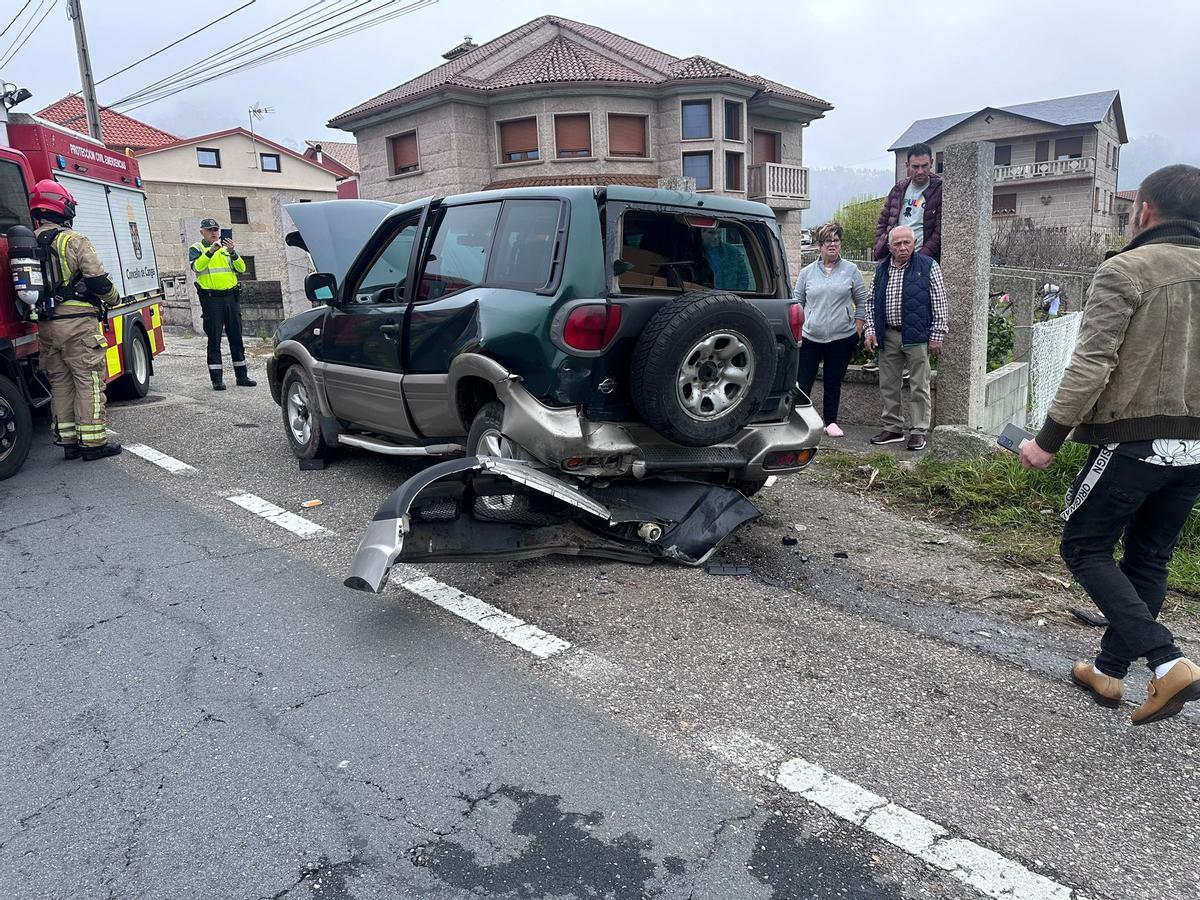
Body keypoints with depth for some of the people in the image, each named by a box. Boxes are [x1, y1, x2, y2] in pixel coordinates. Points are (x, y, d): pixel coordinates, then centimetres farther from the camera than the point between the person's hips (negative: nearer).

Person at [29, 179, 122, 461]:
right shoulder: (74, 241, -9)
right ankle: (93, 441, -3)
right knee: (89, 380, -3)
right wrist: (113, 298, 7)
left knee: (60, 382, 12)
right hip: (77, 323, -7)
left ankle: (68, 440, 15)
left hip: (46, 326, 7)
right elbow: (98, 280, -11)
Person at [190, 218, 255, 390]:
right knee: (214, 340, -2)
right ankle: (217, 379, 2)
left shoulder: (226, 248, 16)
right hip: (211, 299, -4)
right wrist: (211, 251, -24)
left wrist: (233, 252, -14)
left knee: (236, 338, 8)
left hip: (231, 296, 4)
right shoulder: (196, 248, 5)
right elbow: (196, 266, -15)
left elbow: (241, 268, 3)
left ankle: (241, 375, 15)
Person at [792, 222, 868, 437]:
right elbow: (797, 302, 10)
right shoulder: (807, 272, 5)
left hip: (842, 338, 0)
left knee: (833, 382, 10)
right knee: (803, 382, -3)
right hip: (811, 338, 0)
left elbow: (862, 302, 8)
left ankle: (831, 422, 22)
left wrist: (857, 330, 3)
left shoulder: (851, 270, 3)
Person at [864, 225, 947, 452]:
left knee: (919, 385, 0)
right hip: (887, 337, 5)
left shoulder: (928, 267, -2)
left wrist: (936, 336, -6)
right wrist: (871, 330, 7)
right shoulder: (881, 270, 12)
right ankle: (892, 428, 21)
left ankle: (919, 431, 9)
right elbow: (873, 302, 18)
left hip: (916, 336, -5)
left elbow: (939, 303, -2)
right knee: (888, 384, 9)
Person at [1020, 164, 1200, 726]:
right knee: (1148, 561, 16)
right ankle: (1109, 669, 27)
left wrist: (1049, 439, -16)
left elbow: (1091, 365, -20)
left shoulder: (1125, 270, -11)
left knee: (1085, 549, 6)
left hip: (1134, 441, -7)